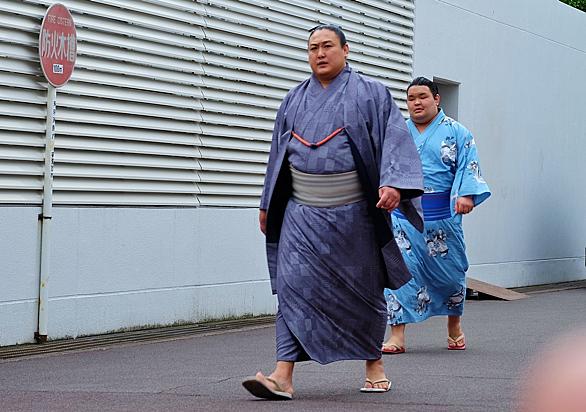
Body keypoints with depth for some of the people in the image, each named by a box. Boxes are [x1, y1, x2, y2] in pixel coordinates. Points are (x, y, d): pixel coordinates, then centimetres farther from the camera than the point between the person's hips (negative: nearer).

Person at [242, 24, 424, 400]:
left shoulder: (370, 94, 1)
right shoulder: (294, 100, 13)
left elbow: (395, 139, -10)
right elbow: (279, 154, 19)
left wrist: (393, 184, -26)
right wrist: (267, 204, 19)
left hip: (353, 212, -2)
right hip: (303, 212, 3)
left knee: (363, 288, 9)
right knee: (294, 285, -11)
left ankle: (374, 363, 28)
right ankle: (283, 377, -16)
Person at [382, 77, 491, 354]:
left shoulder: (456, 132, 3)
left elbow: (468, 167, -6)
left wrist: (467, 195, -22)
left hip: (442, 216, -1)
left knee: (449, 271, 9)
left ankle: (454, 325, 32)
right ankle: (397, 335, -8)